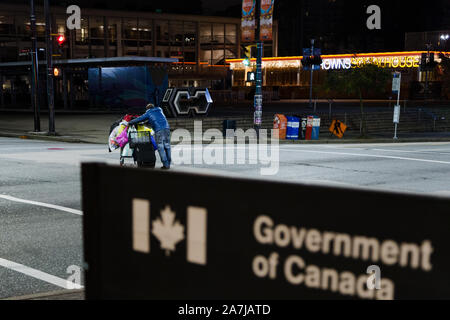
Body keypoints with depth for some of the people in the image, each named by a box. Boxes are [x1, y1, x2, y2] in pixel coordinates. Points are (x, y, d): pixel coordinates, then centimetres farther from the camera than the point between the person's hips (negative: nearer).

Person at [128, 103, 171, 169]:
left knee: (160, 147, -2)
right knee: (167, 146, 7)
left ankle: (166, 164, -8)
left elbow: (139, 119, 14)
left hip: (159, 130, -4)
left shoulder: (148, 113, 14)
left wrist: (130, 123, 27)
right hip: (166, 128, 5)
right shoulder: (159, 110, 28)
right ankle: (168, 163, 6)